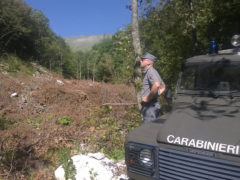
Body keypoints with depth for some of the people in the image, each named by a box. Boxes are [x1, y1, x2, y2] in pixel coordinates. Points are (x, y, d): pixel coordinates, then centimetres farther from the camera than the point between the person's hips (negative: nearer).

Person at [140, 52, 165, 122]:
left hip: (150, 106, -10)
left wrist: (148, 98, -22)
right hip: (149, 106, 10)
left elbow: (156, 85, -33)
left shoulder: (150, 71, -13)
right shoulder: (148, 72, 16)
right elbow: (163, 87, 26)